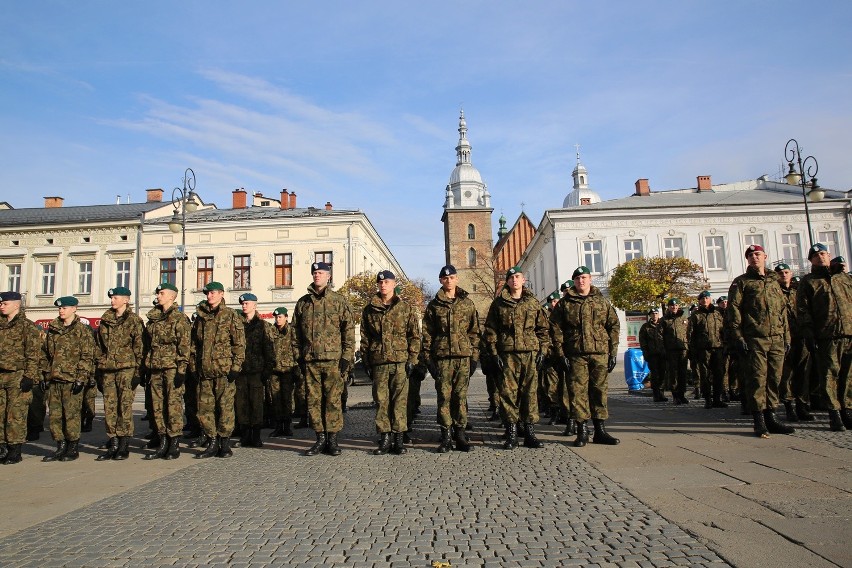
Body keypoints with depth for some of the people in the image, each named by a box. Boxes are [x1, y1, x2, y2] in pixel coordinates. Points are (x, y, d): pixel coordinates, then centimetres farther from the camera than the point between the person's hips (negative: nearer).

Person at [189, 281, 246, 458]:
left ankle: (225, 443, 10)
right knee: (205, 407, 5)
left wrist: (236, 367, -10)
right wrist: (193, 366, 11)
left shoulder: (231, 316, 0)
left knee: (225, 407, -1)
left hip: (224, 370, -5)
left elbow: (239, 344, -4)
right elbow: (193, 344, 18)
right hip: (204, 370, 5)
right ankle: (212, 442, 15)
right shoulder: (200, 318, 15)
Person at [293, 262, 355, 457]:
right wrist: (300, 356, 11)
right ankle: (320, 438, 16)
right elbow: (298, 333, 18)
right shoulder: (302, 303, 13)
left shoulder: (339, 300, 3)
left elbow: (349, 330, 0)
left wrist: (346, 357, -6)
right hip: (310, 360, 3)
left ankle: (332, 439, 9)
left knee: (333, 400, -1)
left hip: (333, 359, -3)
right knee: (314, 400, 6)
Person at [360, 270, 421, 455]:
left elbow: (415, 335, 5)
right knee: (381, 400, 2)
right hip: (378, 363, 2)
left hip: (400, 362, -1)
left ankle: (399, 438, 9)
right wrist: (367, 360, 7)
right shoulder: (369, 310, 11)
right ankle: (385, 438, 11)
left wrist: (412, 359, -2)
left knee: (400, 400, 0)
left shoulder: (405, 308, 6)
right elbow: (364, 337, 13)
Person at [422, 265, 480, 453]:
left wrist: (474, 355, 3)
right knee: (444, 396, -1)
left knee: (460, 395, 3)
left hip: (463, 355, 1)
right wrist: (429, 358, 0)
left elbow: (474, 331, 11)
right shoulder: (434, 305, 8)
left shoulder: (468, 303, 11)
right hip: (442, 356, -1)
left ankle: (460, 433, 11)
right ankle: (446, 436, 5)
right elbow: (427, 333, 7)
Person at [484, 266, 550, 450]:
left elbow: (543, 328, 13)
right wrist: (494, 353, -2)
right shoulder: (498, 303, 7)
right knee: (508, 392, -3)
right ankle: (511, 434, 6)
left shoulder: (533, 302, 11)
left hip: (530, 353, 1)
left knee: (530, 392, 3)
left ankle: (530, 433, 13)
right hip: (507, 354, -1)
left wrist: (543, 350, 4)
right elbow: (490, 330, 6)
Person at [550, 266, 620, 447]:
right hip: (576, 355, -2)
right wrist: (562, 354, -5)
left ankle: (600, 430, 15)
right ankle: (582, 430, 6)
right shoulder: (564, 304, 6)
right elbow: (556, 329, 2)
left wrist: (613, 352, 3)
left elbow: (614, 326, 10)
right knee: (578, 391, -3)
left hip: (600, 353, 2)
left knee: (600, 390, 6)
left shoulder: (602, 302, 11)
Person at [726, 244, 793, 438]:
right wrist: (738, 337, -11)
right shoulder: (741, 282, 5)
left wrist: (786, 337, 14)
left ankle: (771, 417, 16)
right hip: (754, 339, -5)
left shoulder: (774, 282, 20)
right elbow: (733, 310, -3)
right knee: (757, 379, -5)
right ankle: (759, 421, 0)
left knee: (774, 378, 6)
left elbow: (783, 311, 21)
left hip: (777, 340, 5)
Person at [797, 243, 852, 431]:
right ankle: (834, 413, 4)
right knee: (829, 375, -3)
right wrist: (809, 335, -8)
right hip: (827, 337, -3)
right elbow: (803, 310, 1)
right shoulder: (808, 281, 8)